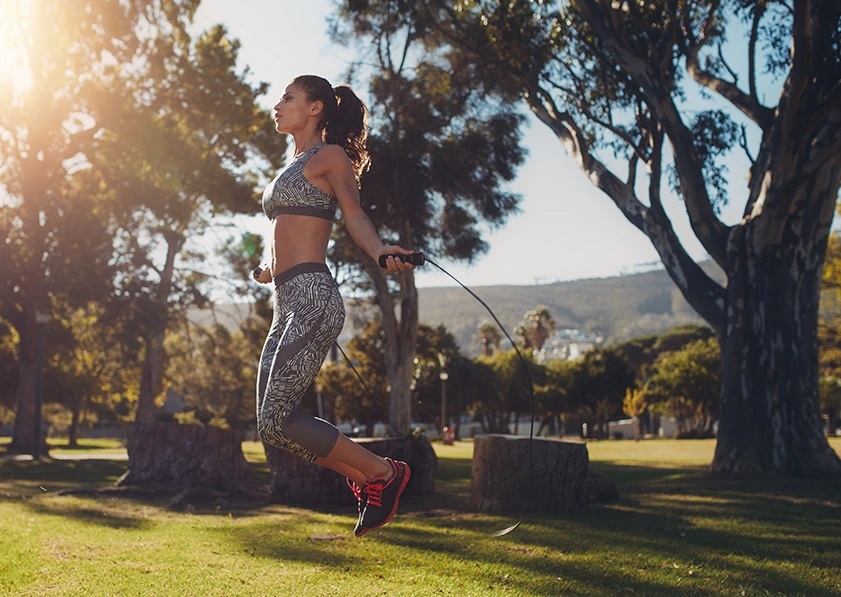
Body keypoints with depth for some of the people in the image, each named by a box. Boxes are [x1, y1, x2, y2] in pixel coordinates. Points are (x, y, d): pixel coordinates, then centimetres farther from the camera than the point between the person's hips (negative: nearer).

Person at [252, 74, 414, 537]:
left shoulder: (328, 156, 0)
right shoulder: (293, 165, 24)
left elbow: (354, 214, -11)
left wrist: (380, 251, -30)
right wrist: (270, 271, 45)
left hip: (312, 299, -9)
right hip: (286, 305, 9)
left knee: (275, 422, -13)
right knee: (272, 422, 4)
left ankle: (383, 473, 2)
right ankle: (366, 480, 16)